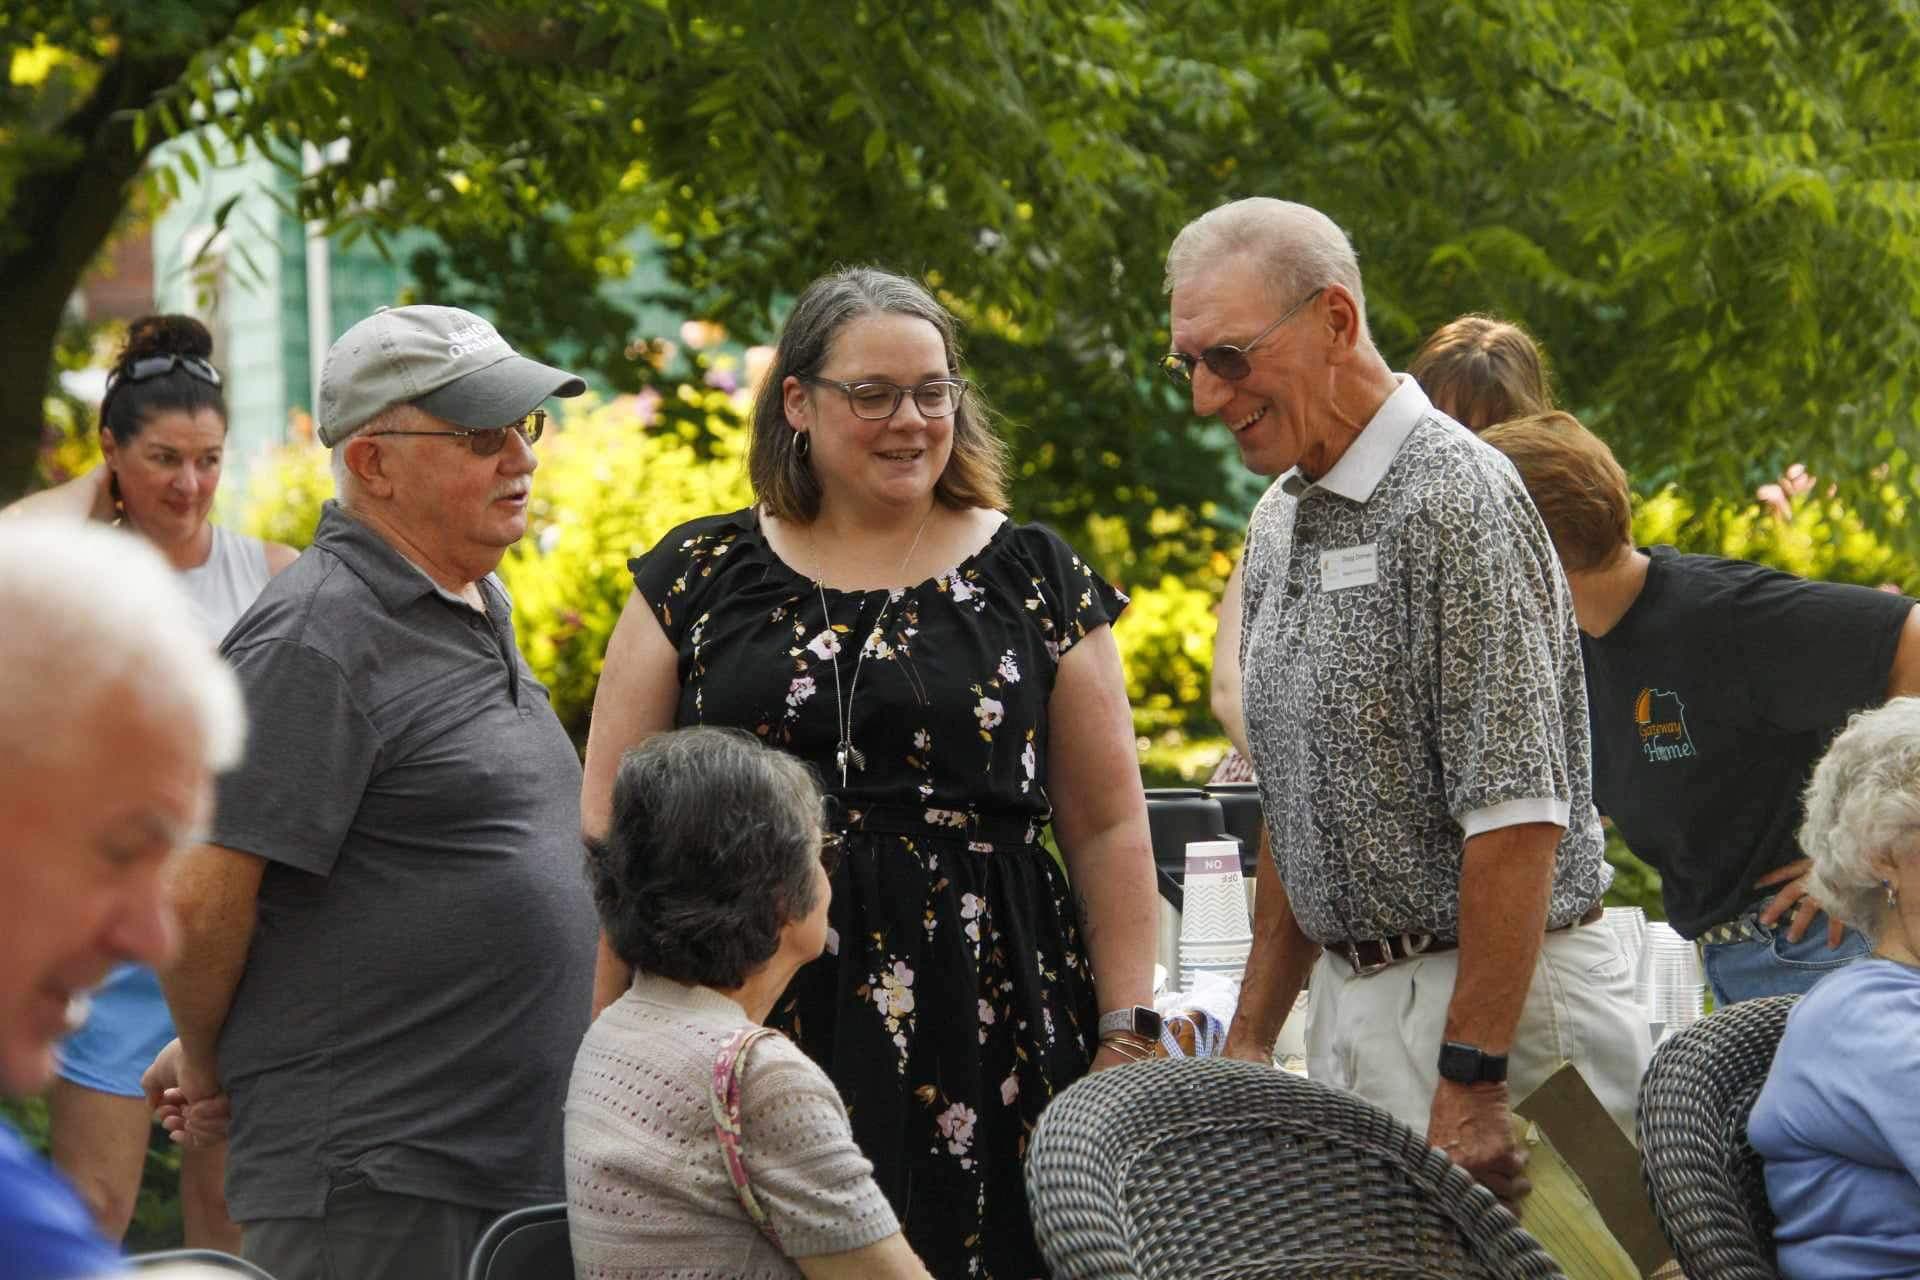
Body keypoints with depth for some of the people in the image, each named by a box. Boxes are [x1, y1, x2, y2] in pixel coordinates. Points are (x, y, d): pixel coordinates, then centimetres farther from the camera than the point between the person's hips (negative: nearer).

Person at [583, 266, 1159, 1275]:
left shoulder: (1034, 580, 8)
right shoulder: (698, 578, 8)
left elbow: (1108, 826, 8)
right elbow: (613, 825, 8)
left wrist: (1127, 1036, 2)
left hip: (982, 1031, 0)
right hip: (751, 1029, 0)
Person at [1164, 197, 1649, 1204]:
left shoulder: (1457, 497, -15)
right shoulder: (1280, 525, 14)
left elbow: (1519, 813, -21)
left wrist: (1471, 1083, -24)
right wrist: (1250, 1040, 16)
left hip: (1491, 997, -8)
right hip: (1349, 998, 8)